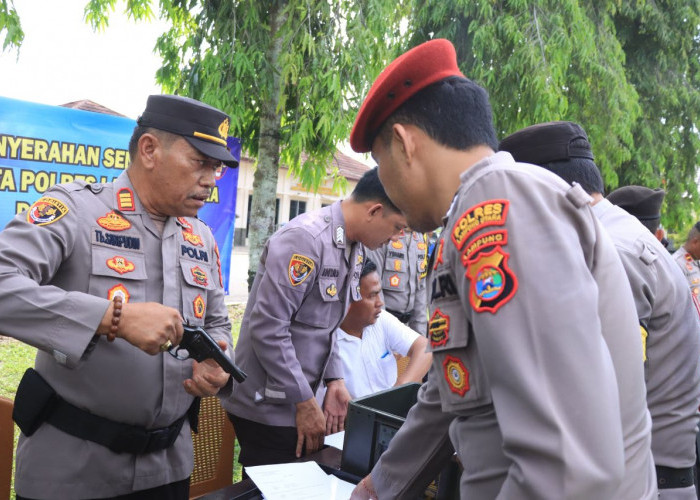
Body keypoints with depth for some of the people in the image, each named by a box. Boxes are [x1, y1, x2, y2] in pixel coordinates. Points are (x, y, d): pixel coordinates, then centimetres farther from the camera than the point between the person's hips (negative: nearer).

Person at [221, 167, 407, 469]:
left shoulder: (356, 248, 7)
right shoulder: (307, 238, -23)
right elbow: (268, 328, -25)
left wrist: (334, 379, 2)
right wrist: (305, 402, -19)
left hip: (297, 401, 9)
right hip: (267, 408, -9)